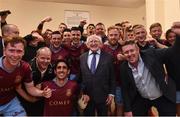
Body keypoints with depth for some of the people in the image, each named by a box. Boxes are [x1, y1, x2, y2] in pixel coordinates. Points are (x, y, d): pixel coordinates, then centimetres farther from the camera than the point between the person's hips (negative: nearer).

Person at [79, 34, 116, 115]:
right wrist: (80, 93, 2)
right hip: (86, 96, 2)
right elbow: (79, 77, 6)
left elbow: (112, 78, -2)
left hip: (103, 96, -1)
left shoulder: (108, 57, -3)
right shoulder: (82, 58, 4)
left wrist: (111, 94, -5)